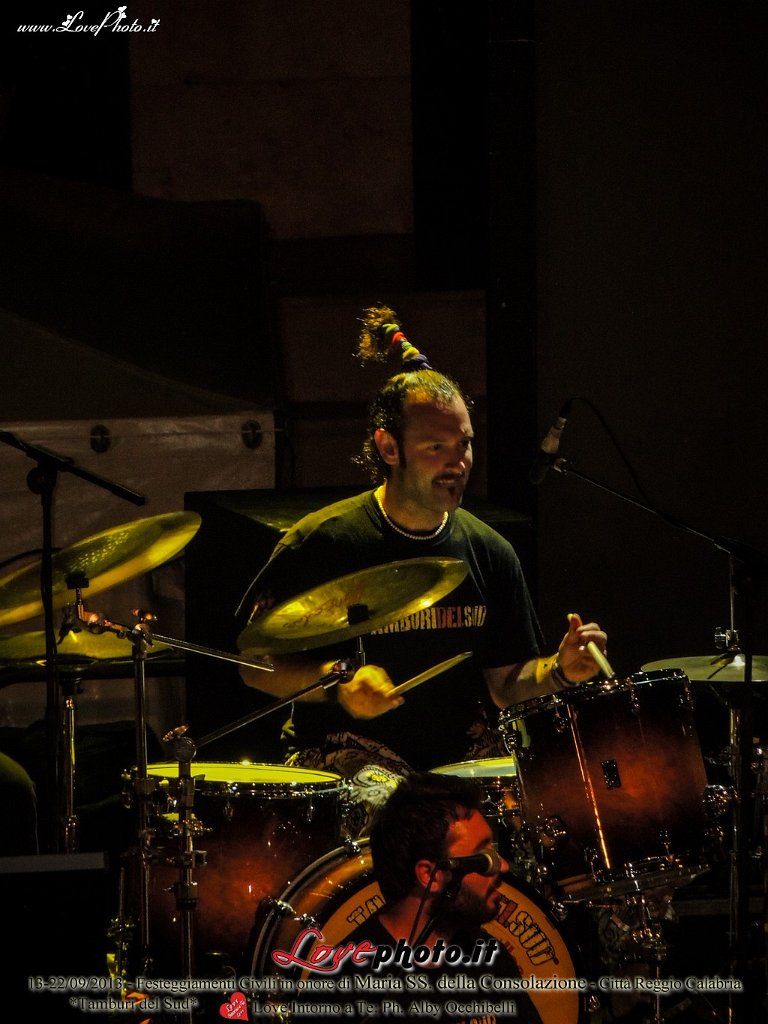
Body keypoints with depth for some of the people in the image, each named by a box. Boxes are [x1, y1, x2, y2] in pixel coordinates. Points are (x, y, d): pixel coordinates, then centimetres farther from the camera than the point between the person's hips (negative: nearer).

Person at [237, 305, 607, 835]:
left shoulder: (489, 552, 8)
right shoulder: (323, 542, -6)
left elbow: (504, 682, 13)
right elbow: (258, 665, -3)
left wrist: (559, 670, -8)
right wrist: (336, 686, -20)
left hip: (464, 751, 4)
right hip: (352, 753, -4)